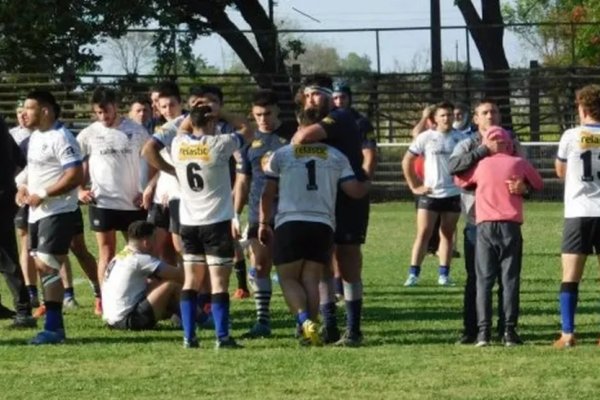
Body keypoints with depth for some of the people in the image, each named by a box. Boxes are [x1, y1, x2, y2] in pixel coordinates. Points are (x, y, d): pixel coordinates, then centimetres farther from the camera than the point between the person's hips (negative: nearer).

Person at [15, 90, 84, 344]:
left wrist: (42, 195, -20)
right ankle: (55, 324, 17)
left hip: (57, 212, -10)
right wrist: (24, 187, 8)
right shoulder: (35, 137, 15)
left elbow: (75, 176, -21)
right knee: (42, 266, 11)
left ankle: (52, 328, -10)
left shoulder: (60, 138, -15)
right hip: (37, 212, 10)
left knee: (48, 266, -13)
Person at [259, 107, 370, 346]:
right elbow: (354, 191, 5)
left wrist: (264, 223, 22)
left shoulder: (281, 155, 6)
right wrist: (367, 184, 28)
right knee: (311, 280, 7)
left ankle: (305, 321, -18)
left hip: (289, 224, -2)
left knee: (288, 278, 6)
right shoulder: (336, 157, 9)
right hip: (323, 225, 2)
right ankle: (311, 332, -2)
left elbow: (268, 194, 10)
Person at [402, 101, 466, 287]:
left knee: (447, 235, 6)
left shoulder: (460, 138, 3)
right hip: (430, 194, -2)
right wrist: (414, 187, -1)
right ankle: (413, 274, -6)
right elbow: (407, 162, 3)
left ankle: (444, 275, 10)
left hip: (453, 194, 2)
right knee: (423, 234, -6)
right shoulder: (426, 137, 0)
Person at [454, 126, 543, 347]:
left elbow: (459, 180, 20)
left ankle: (483, 331, -7)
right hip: (511, 227, 0)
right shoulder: (519, 164, 4)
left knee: (484, 280, 3)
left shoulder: (481, 165, 7)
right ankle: (509, 331, -4)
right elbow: (538, 185, 15)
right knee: (510, 279, 2)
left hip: (485, 226, 0)